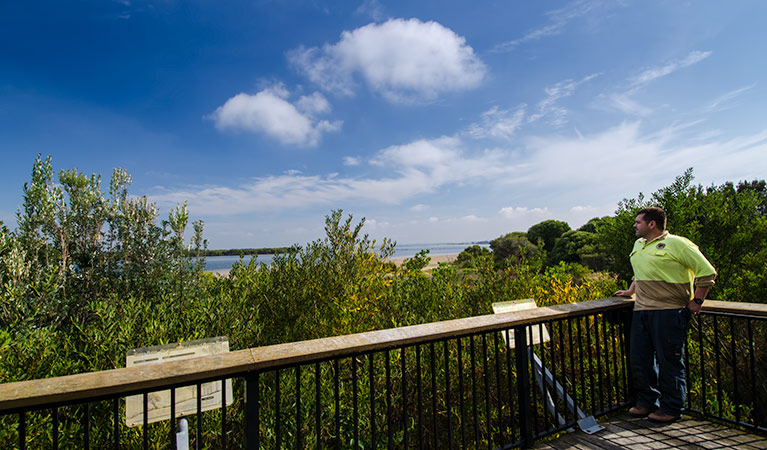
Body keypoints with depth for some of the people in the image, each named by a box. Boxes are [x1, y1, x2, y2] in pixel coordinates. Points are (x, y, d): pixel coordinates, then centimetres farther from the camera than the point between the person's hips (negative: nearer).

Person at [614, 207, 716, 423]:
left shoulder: (676, 243, -7)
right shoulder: (638, 245, 18)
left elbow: (707, 272, -6)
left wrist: (696, 301, -7)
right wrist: (631, 291, 28)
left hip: (668, 312, -7)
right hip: (641, 311, 8)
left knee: (669, 360, 2)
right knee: (640, 358, 10)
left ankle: (671, 408, 16)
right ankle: (647, 402, 24)